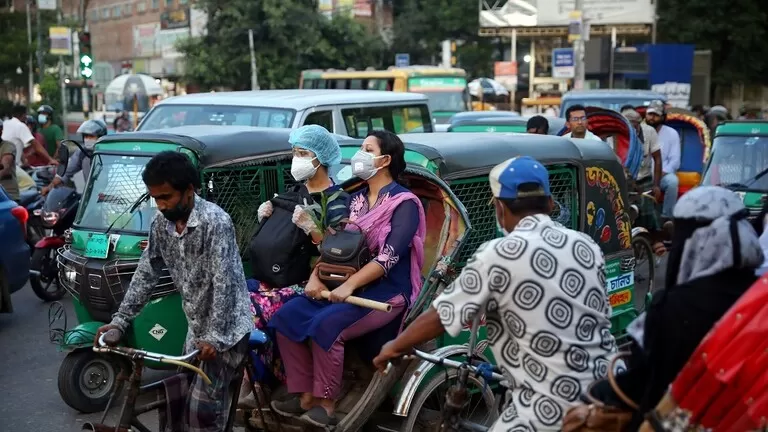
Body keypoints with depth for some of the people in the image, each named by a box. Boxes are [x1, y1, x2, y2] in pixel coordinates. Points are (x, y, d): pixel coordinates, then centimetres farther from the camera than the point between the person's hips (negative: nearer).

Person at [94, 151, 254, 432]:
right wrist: (120, 320, 2)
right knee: (182, 399, 13)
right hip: (196, 327, 8)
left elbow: (223, 283, -25)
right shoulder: (161, 223, 1)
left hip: (226, 328, -8)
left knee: (203, 408, -9)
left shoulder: (215, 221, -22)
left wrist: (215, 336, -27)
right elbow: (146, 274, 7)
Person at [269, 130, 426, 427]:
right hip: (345, 283, 8)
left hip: (386, 292, -7)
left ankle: (326, 403, -15)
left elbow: (389, 257, -19)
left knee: (325, 325, -30)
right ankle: (305, 395, -6)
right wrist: (316, 276, -6)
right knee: (287, 316, -12)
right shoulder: (356, 200, 15)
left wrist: (349, 286, -25)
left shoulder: (404, 203, -8)